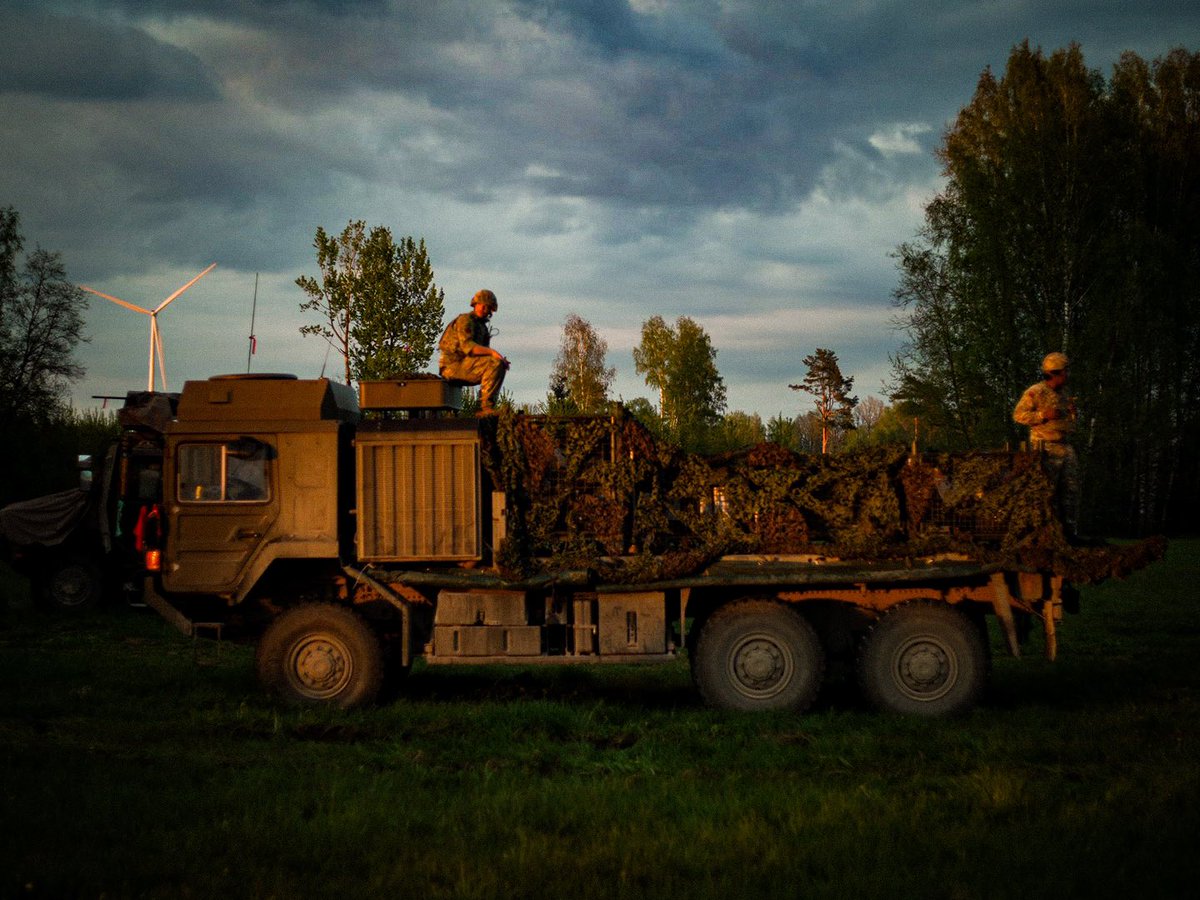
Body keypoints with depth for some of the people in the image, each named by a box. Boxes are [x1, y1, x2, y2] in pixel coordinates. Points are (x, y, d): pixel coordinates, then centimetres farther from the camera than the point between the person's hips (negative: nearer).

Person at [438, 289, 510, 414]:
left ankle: (485, 408, -1)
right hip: (453, 364, -9)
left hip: (464, 366, 9)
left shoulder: (482, 326, 21)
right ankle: (486, 405, -23)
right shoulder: (465, 320, -8)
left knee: (500, 366, 6)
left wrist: (501, 359, -5)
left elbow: (483, 353, 16)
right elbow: (467, 346, -23)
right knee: (494, 363, -22)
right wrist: (492, 352, -33)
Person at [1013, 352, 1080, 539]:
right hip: (1046, 448, -8)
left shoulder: (1062, 394, 18)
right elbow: (1018, 415, -13)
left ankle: (1071, 531, 8)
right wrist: (1044, 415, -19)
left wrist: (1072, 411, 6)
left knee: (1071, 490, 5)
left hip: (1065, 448, 8)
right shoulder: (1035, 392, -8)